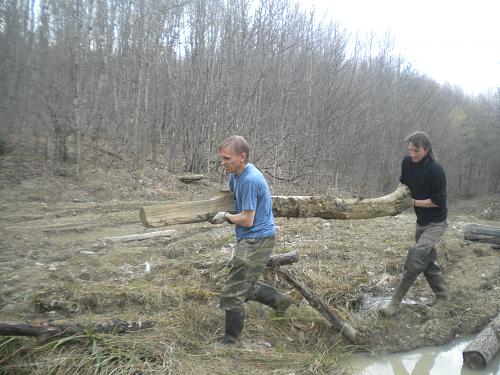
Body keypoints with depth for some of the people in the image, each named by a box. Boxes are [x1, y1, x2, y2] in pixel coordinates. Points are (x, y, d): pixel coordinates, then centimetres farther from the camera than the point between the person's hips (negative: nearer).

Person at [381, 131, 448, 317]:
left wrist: (413, 202, -20)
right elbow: (403, 183, 14)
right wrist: (400, 197, -3)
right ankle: (442, 296, 35)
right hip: (421, 221, 8)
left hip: (436, 222, -7)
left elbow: (438, 201, -20)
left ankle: (396, 301, -15)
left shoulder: (436, 169, -22)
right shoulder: (407, 162, -4)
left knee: (417, 255, -19)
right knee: (427, 260, 15)